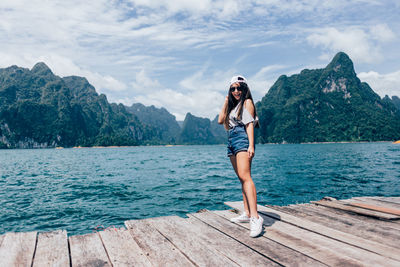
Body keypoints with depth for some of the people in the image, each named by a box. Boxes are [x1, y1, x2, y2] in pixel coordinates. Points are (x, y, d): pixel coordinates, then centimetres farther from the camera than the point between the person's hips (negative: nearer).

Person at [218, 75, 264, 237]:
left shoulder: (247, 102, 3)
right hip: (232, 142, 9)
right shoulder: (233, 105, 25)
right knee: (242, 179, 8)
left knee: (245, 176, -23)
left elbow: (249, 124, -9)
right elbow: (220, 120, 18)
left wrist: (251, 145, -19)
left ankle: (255, 218, -29)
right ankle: (247, 214, 12)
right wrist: (226, 102, 17)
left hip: (242, 140, -8)